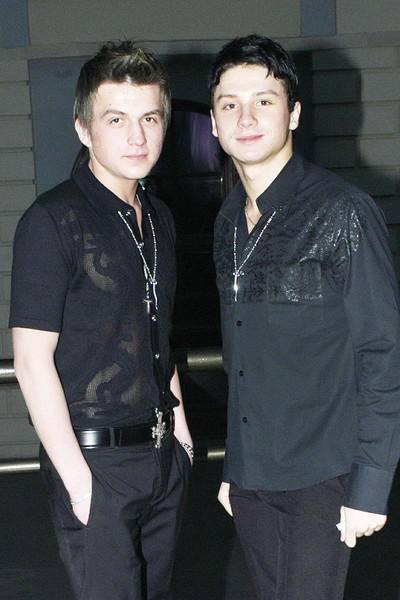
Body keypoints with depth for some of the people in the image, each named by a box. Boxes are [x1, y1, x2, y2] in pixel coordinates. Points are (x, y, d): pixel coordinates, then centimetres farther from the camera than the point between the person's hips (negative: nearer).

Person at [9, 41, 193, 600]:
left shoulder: (159, 219, 10)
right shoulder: (53, 221, -14)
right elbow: (32, 361, -16)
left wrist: (179, 423, 14)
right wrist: (77, 479, -16)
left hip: (163, 454, 7)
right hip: (96, 459, -7)